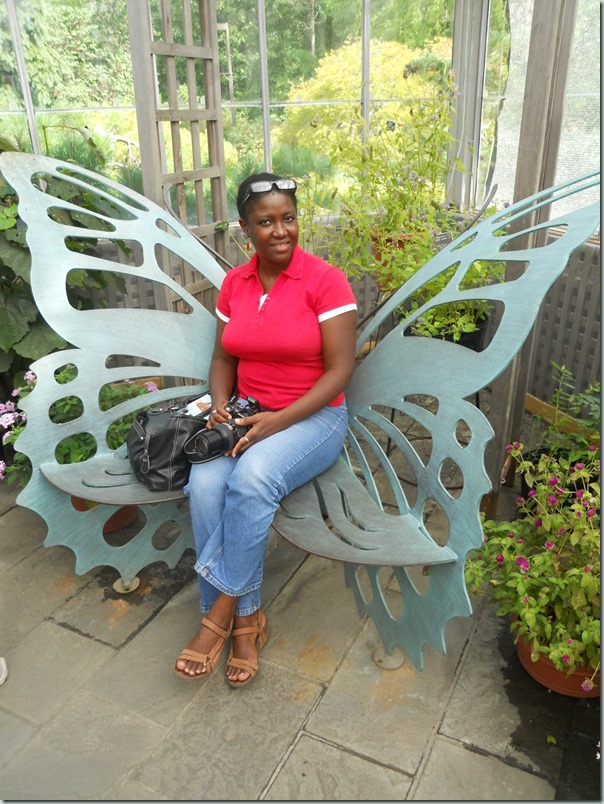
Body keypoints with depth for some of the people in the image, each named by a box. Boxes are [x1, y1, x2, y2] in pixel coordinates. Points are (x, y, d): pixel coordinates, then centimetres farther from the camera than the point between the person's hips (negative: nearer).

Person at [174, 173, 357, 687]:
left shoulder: (325, 280, -9)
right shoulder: (234, 284, 8)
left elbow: (339, 370, -12)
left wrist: (279, 421, -21)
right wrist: (220, 405, -6)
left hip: (313, 415, -4)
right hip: (247, 414, 5)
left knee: (252, 476, -33)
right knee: (204, 483, -24)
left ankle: (224, 608, -13)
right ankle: (245, 619, -10)